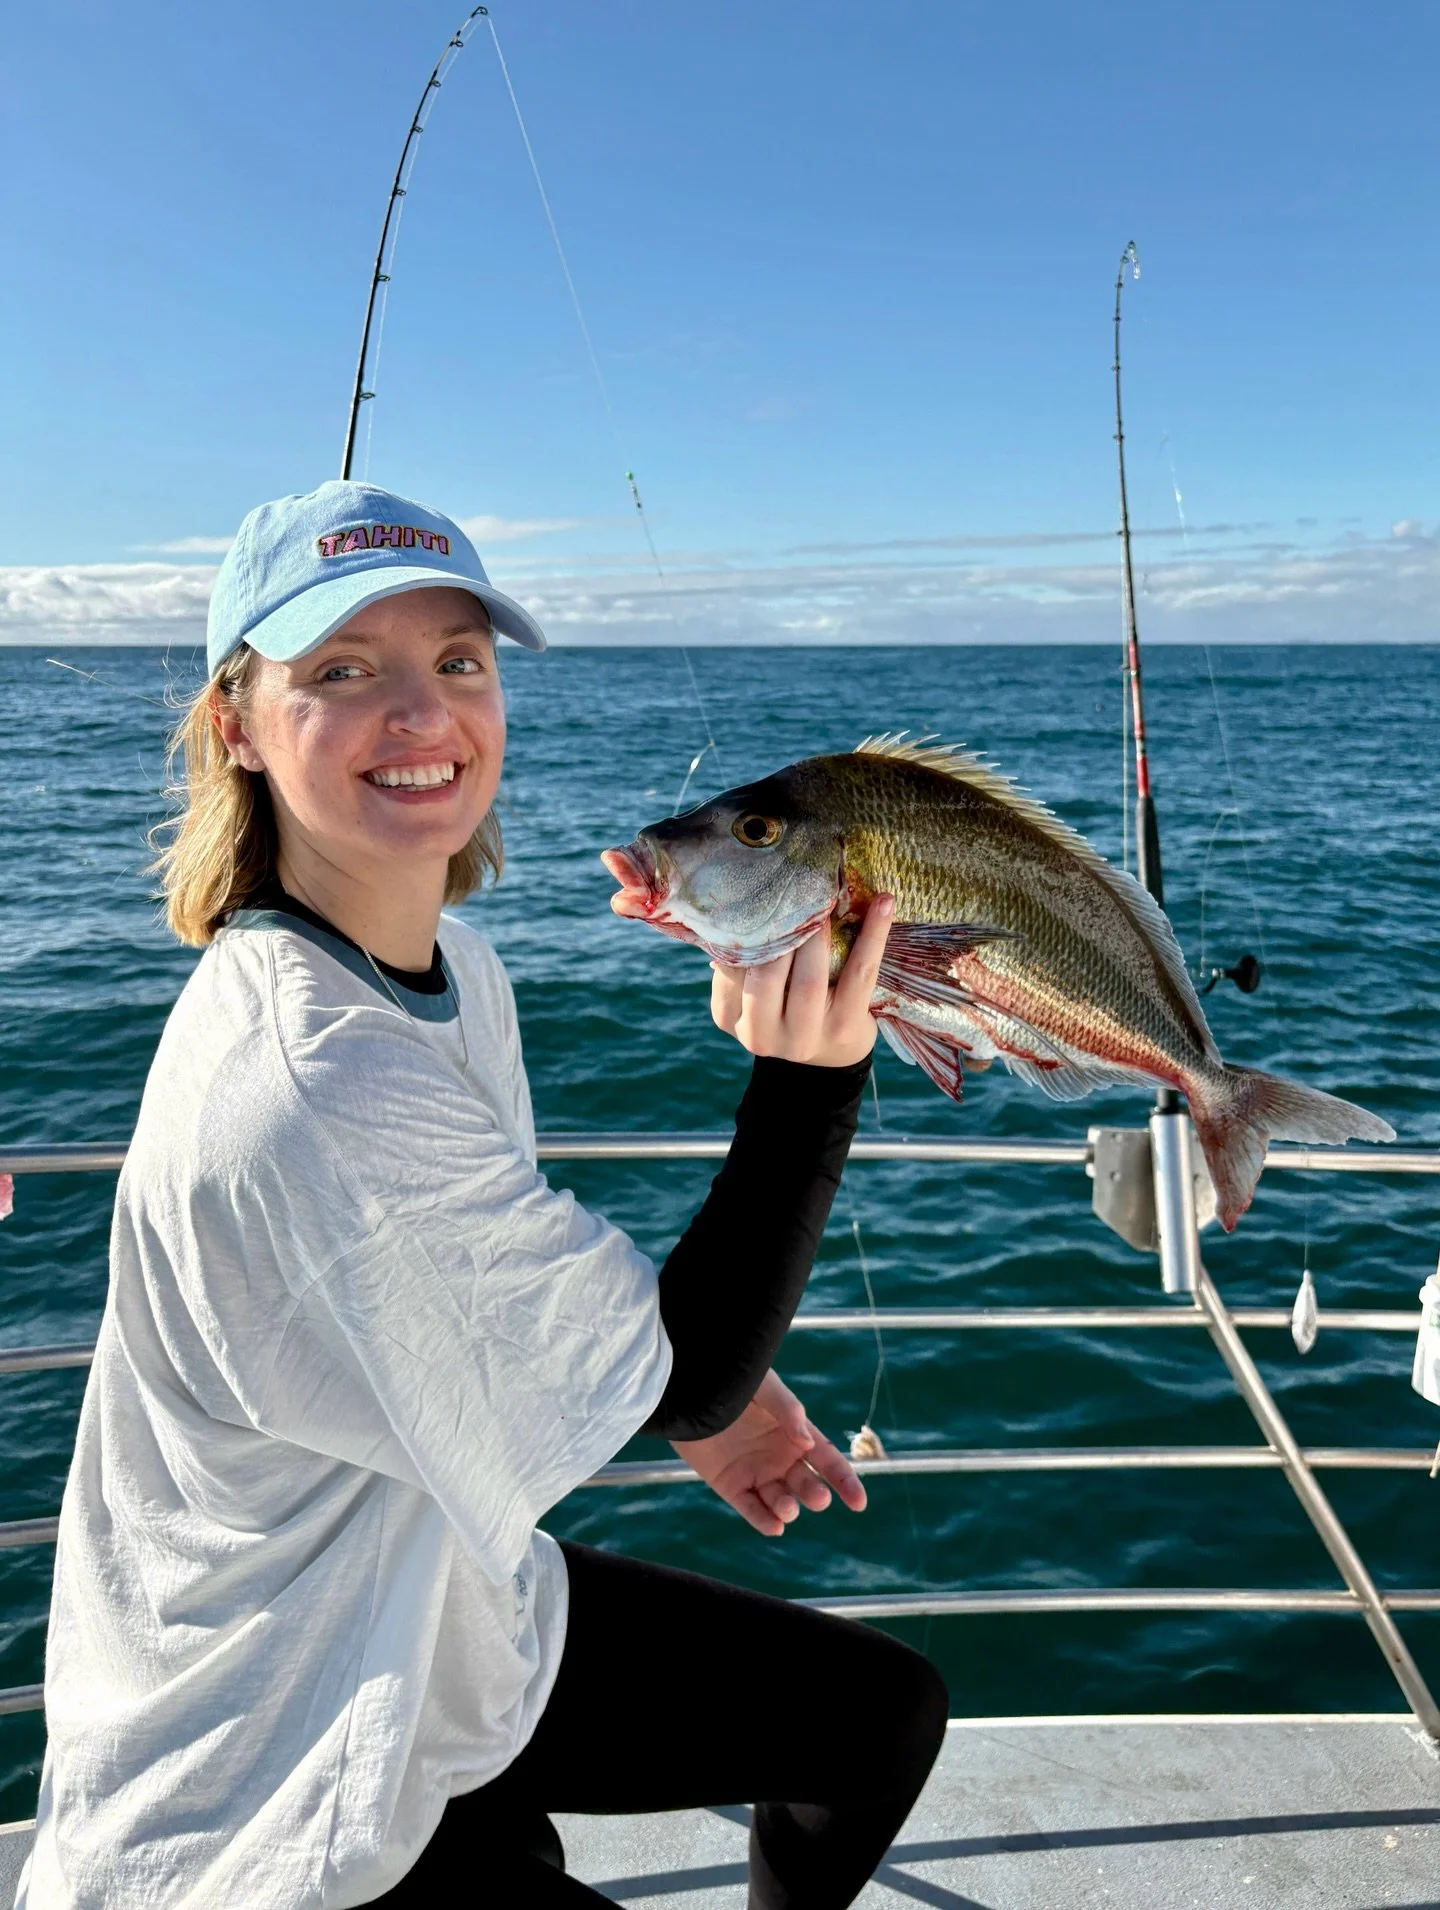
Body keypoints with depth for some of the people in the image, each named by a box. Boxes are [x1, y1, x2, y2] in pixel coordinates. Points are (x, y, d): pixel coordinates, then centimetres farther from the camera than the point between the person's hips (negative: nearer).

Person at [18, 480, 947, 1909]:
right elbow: (683, 1374, -25)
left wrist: (698, 1392, 5)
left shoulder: (447, 965, -5)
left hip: (443, 1611, 8)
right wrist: (808, 1077, -36)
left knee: (882, 1710, 16)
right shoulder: (312, 1093, -36)